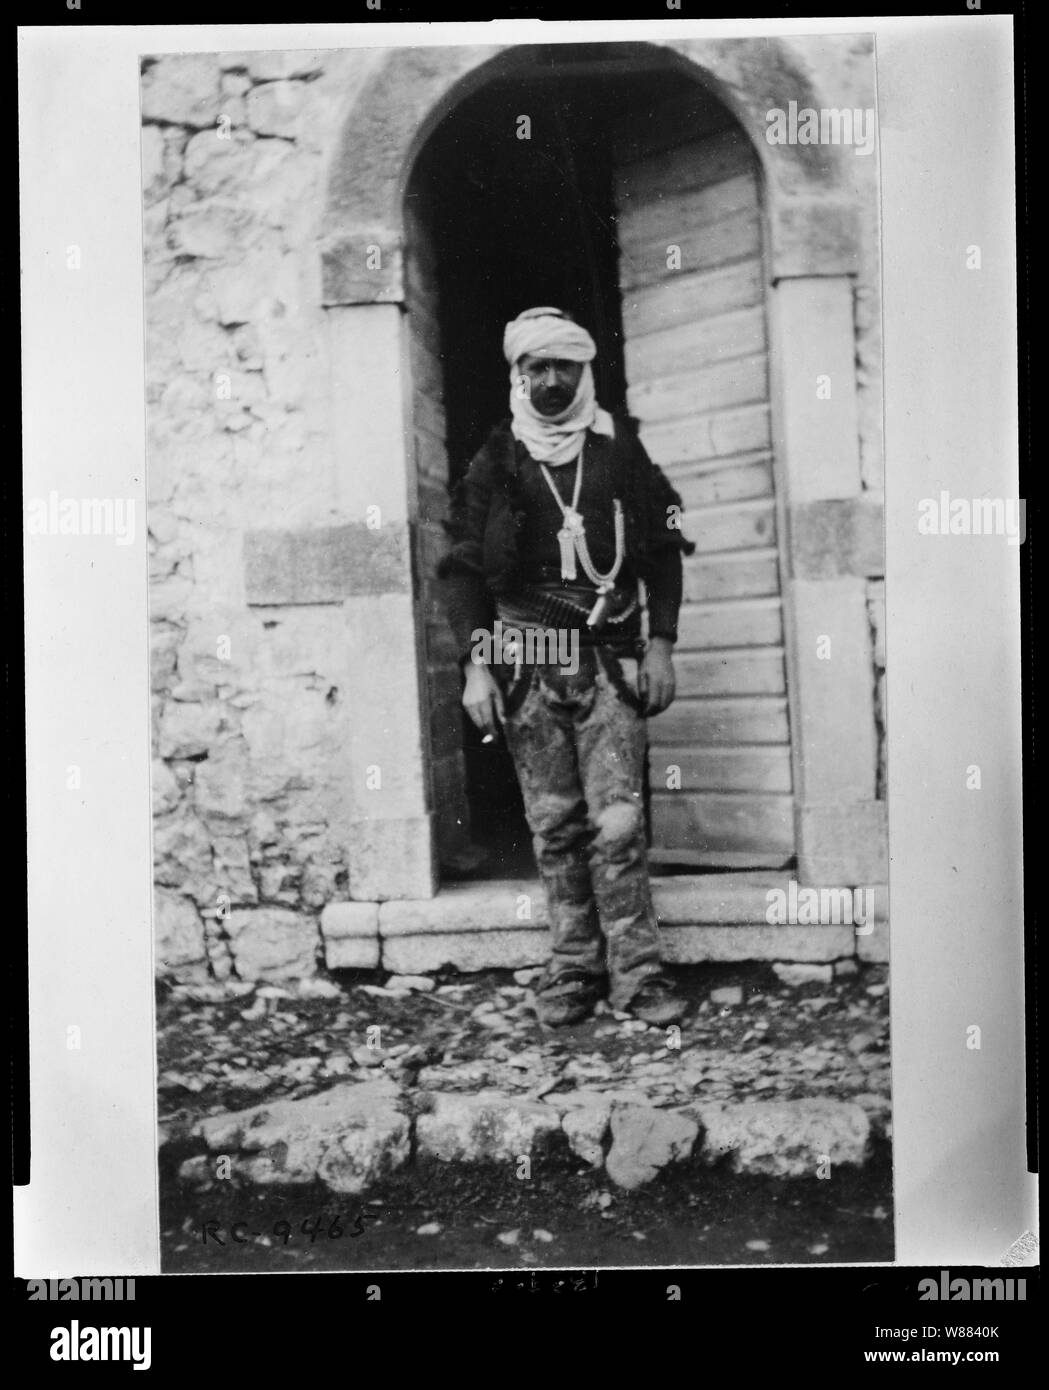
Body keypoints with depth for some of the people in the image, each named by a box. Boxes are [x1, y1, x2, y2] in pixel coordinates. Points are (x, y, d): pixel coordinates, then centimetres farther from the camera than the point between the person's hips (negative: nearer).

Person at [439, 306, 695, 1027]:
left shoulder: (621, 450, 8)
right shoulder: (495, 462, 8)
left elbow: (664, 552, 10)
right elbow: (463, 568, 6)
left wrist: (660, 642, 1)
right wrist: (475, 663, -4)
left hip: (610, 658, -1)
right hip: (525, 661, 1)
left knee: (619, 822, -6)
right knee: (554, 825, 4)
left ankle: (636, 972, 2)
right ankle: (573, 967, 13)